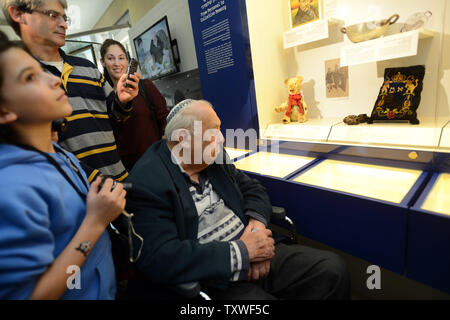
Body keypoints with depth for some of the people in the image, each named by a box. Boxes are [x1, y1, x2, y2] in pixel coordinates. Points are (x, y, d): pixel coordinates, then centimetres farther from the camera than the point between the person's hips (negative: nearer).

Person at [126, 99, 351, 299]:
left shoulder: (213, 156, 7)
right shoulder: (146, 183, -16)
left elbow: (251, 188, 14)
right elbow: (160, 258, -23)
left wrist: (257, 224, -8)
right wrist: (242, 252, -21)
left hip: (252, 252, 7)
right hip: (212, 282, -6)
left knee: (333, 270, -4)